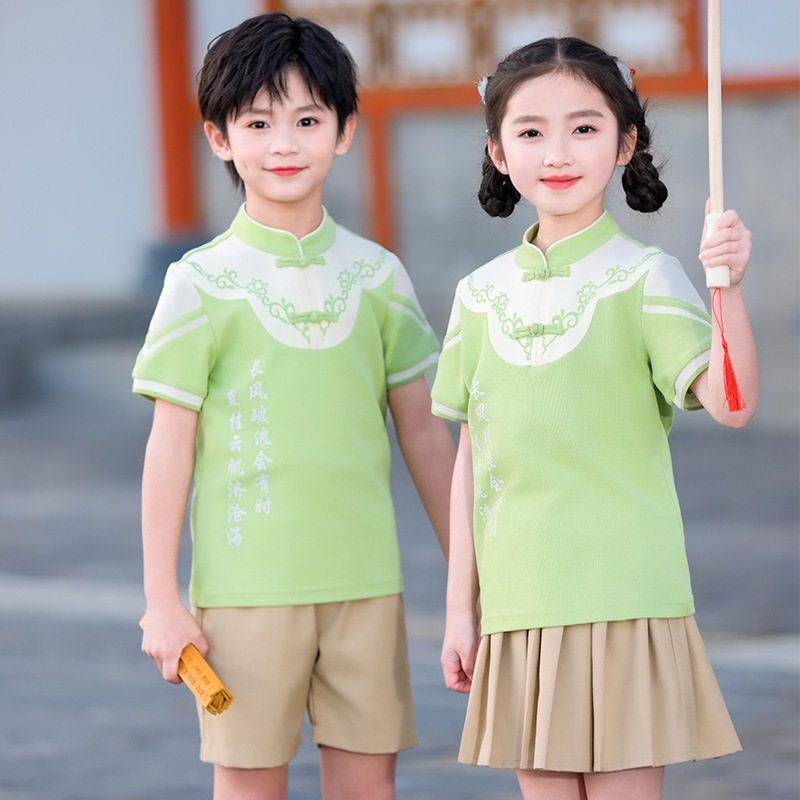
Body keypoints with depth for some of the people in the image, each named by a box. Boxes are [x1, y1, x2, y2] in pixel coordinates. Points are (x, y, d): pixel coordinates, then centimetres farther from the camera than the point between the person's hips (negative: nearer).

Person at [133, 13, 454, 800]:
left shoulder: (376, 275, 5)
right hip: (247, 580, -3)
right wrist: (161, 599, -4)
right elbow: (171, 442, -2)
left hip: (364, 578, 3)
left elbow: (421, 429, 11)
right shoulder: (204, 284, -4)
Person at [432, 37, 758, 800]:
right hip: (518, 608, 4)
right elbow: (471, 458, 13)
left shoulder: (643, 278, -5)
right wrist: (459, 607, 13)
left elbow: (731, 405, -18)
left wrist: (729, 287, -32)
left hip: (622, 601, -4)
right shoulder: (481, 294, 8)